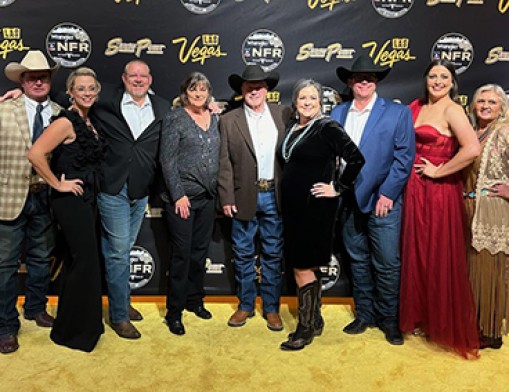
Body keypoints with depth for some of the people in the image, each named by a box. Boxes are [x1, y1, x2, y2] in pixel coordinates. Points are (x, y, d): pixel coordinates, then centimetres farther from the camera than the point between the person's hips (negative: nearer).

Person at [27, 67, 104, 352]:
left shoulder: (89, 121, 11)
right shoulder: (66, 121, -15)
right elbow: (35, 154, -24)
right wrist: (58, 184, -16)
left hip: (88, 198, 8)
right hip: (71, 200, -8)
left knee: (81, 261, 16)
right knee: (86, 261, -4)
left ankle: (83, 323, 30)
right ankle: (74, 331, 13)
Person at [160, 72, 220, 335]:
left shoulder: (215, 120, 10)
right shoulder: (174, 119, -5)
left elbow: (219, 157, 13)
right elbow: (167, 160, -9)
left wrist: (220, 193, 7)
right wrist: (179, 195, -15)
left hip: (208, 196, 5)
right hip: (181, 197, -5)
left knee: (200, 250, 13)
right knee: (181, 253, -1)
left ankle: (195, 299, 30)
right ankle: (174, 312, 11)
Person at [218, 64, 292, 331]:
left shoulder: (284, 114, 5)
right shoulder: (228, 121, 2)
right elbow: (224, 163, 0)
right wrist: (226, 198, -5)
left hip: (275, 196, 1)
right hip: (244, 197, 0)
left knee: (273, 254, 9)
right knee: (243, 254, 9)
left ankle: (271, 308, 22)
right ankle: (245, 305, 25)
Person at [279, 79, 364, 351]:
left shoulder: (328, 128, -10)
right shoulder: (292, 128, 11)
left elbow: (356, 159, -16)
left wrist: (337, 187, -13)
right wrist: (286, 201, 14)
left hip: (315, 207, -8)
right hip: (292, 206, 8)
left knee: (302, 268, -4)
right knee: (307, 267, 15)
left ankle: (306, 328, 10)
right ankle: (315, 321, 28)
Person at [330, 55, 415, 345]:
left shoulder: (398, 112, 0)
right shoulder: (337, 114, 11)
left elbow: (405, 156, -6)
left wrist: (387, 193, -12)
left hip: (382, 201, -4)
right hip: (349, 202, 4)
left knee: (387, 264, 1)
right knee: (358, 261, 13)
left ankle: (389, 319, 19)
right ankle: (365, 315, 28)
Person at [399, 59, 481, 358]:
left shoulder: (451, 110, -11)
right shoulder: (416, 107, 11)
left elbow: (472, 149, -24)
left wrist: (438, 171, -15)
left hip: (440, 190, -7)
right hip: (415, 188, 7)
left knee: (441, 259, 3)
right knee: (417, 254, 13)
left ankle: (447, 327, 21)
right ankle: (420, 318, 30)